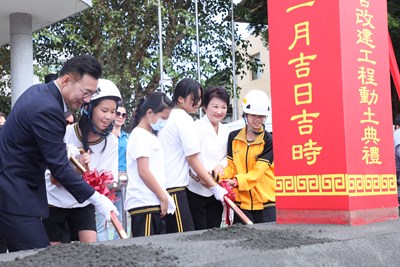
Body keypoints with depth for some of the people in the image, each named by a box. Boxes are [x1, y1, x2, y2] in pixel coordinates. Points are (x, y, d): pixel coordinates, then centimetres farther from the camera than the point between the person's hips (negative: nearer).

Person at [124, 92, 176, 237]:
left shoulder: (150, 136, 20)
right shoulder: (140, 136, -8)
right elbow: (143, 172, -15)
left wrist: (163, 197, 12)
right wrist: (163, 197, -10)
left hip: (155, 203, 9)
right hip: (144, 204, -9)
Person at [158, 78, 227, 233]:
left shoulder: (168, 117, 17)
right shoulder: (185, 119, -9)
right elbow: (192, 158, -10)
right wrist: (215, 187, -6)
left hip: (161, 186, 9)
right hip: (174, 187, -9)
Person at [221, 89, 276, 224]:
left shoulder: (269, 140, -2)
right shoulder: (233, 137, 8)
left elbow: (259, 170, -12)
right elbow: (230, 165, 7)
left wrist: (238, 181, -24)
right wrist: (225, 182, -14)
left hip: (266, 202, -2)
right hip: (242, 201, 2)